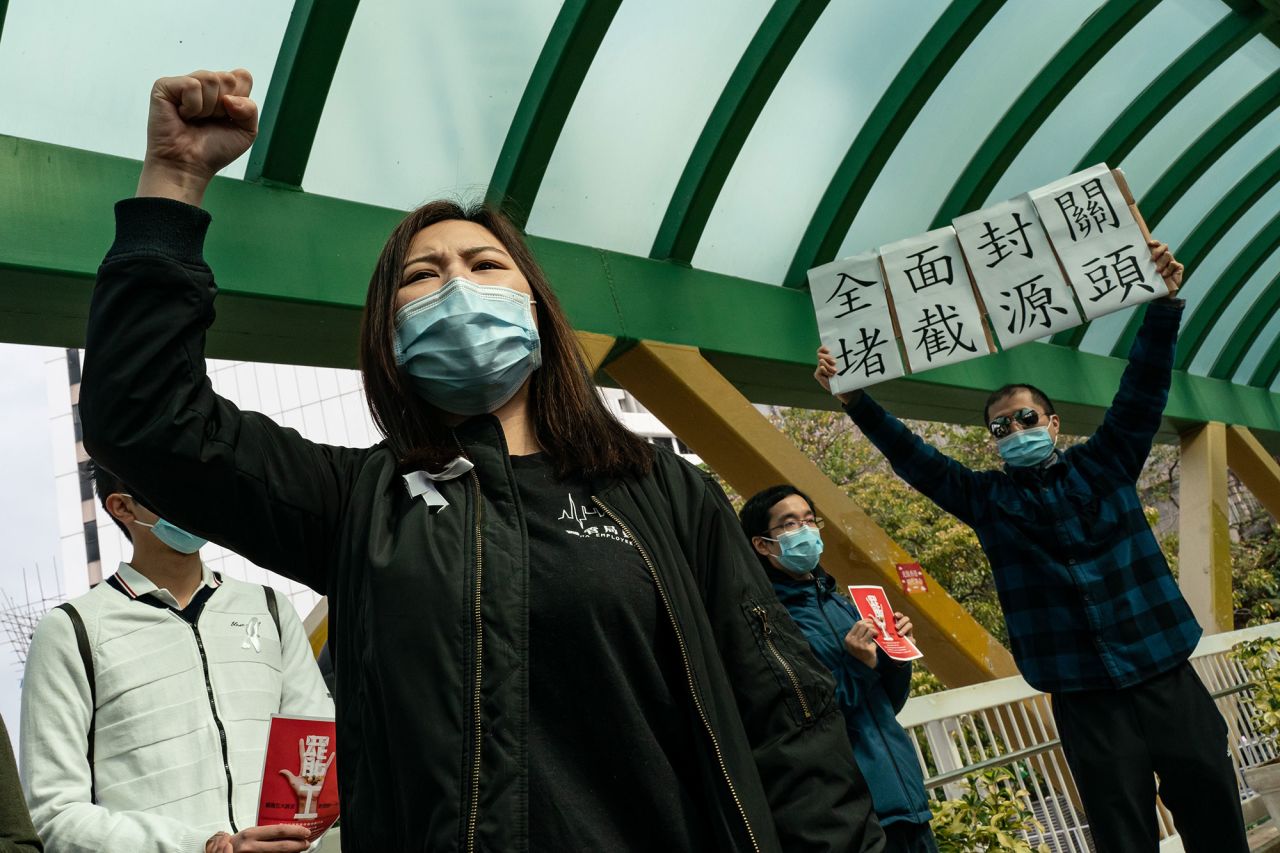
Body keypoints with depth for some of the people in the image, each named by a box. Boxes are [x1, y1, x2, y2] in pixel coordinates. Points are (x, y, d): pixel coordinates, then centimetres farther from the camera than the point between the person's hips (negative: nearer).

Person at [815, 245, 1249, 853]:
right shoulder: (987, 499, 6)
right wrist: (852, 399, -11)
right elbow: (911, 457, -1)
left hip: (1168, 677, 1)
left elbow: (1143, 388, -2)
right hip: (1086, 701, -1)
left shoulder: (1103, 465, 7)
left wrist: (1164, 303, -14)